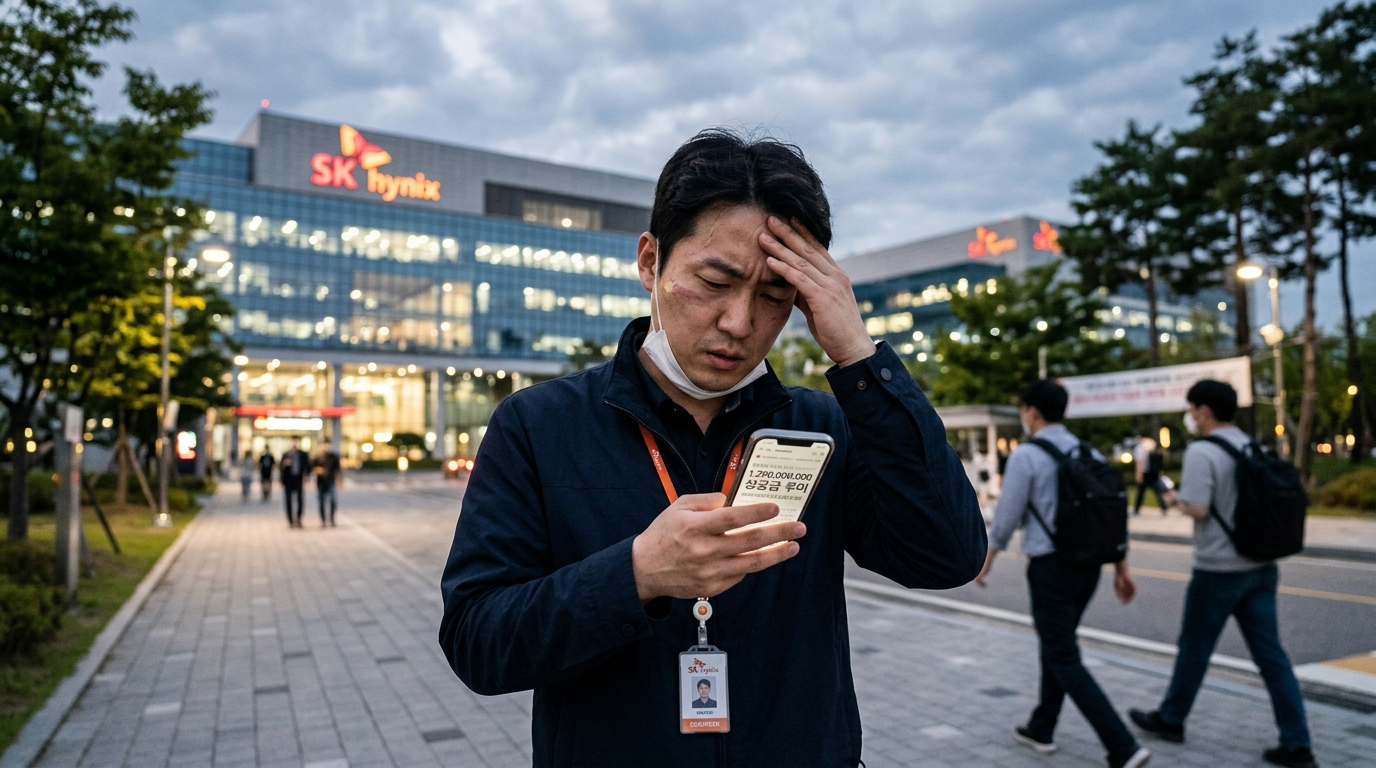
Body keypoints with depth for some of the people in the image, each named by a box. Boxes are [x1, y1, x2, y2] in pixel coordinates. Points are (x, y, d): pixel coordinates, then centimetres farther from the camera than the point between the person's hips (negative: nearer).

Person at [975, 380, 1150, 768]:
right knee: (1056, 645, 21)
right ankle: (1041, 729, 32)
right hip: (1088, 565, 8)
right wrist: (1122, 569, 14)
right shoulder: (1090, 454, 7)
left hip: (1050, 567, -8)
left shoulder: (1026, 456, -13)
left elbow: (1005, 519, -10)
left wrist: (985, 562, 5)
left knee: (1065, 661, 1)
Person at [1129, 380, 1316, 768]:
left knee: (1194, 648, 10)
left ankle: (1170, 719, 26)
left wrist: (1175, 498, -2)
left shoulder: (1202, 452, -16)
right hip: (1261, 566, 7)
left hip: (1219, 569, -6)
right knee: (1270, 653, 9)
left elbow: (1196, 508, -21)